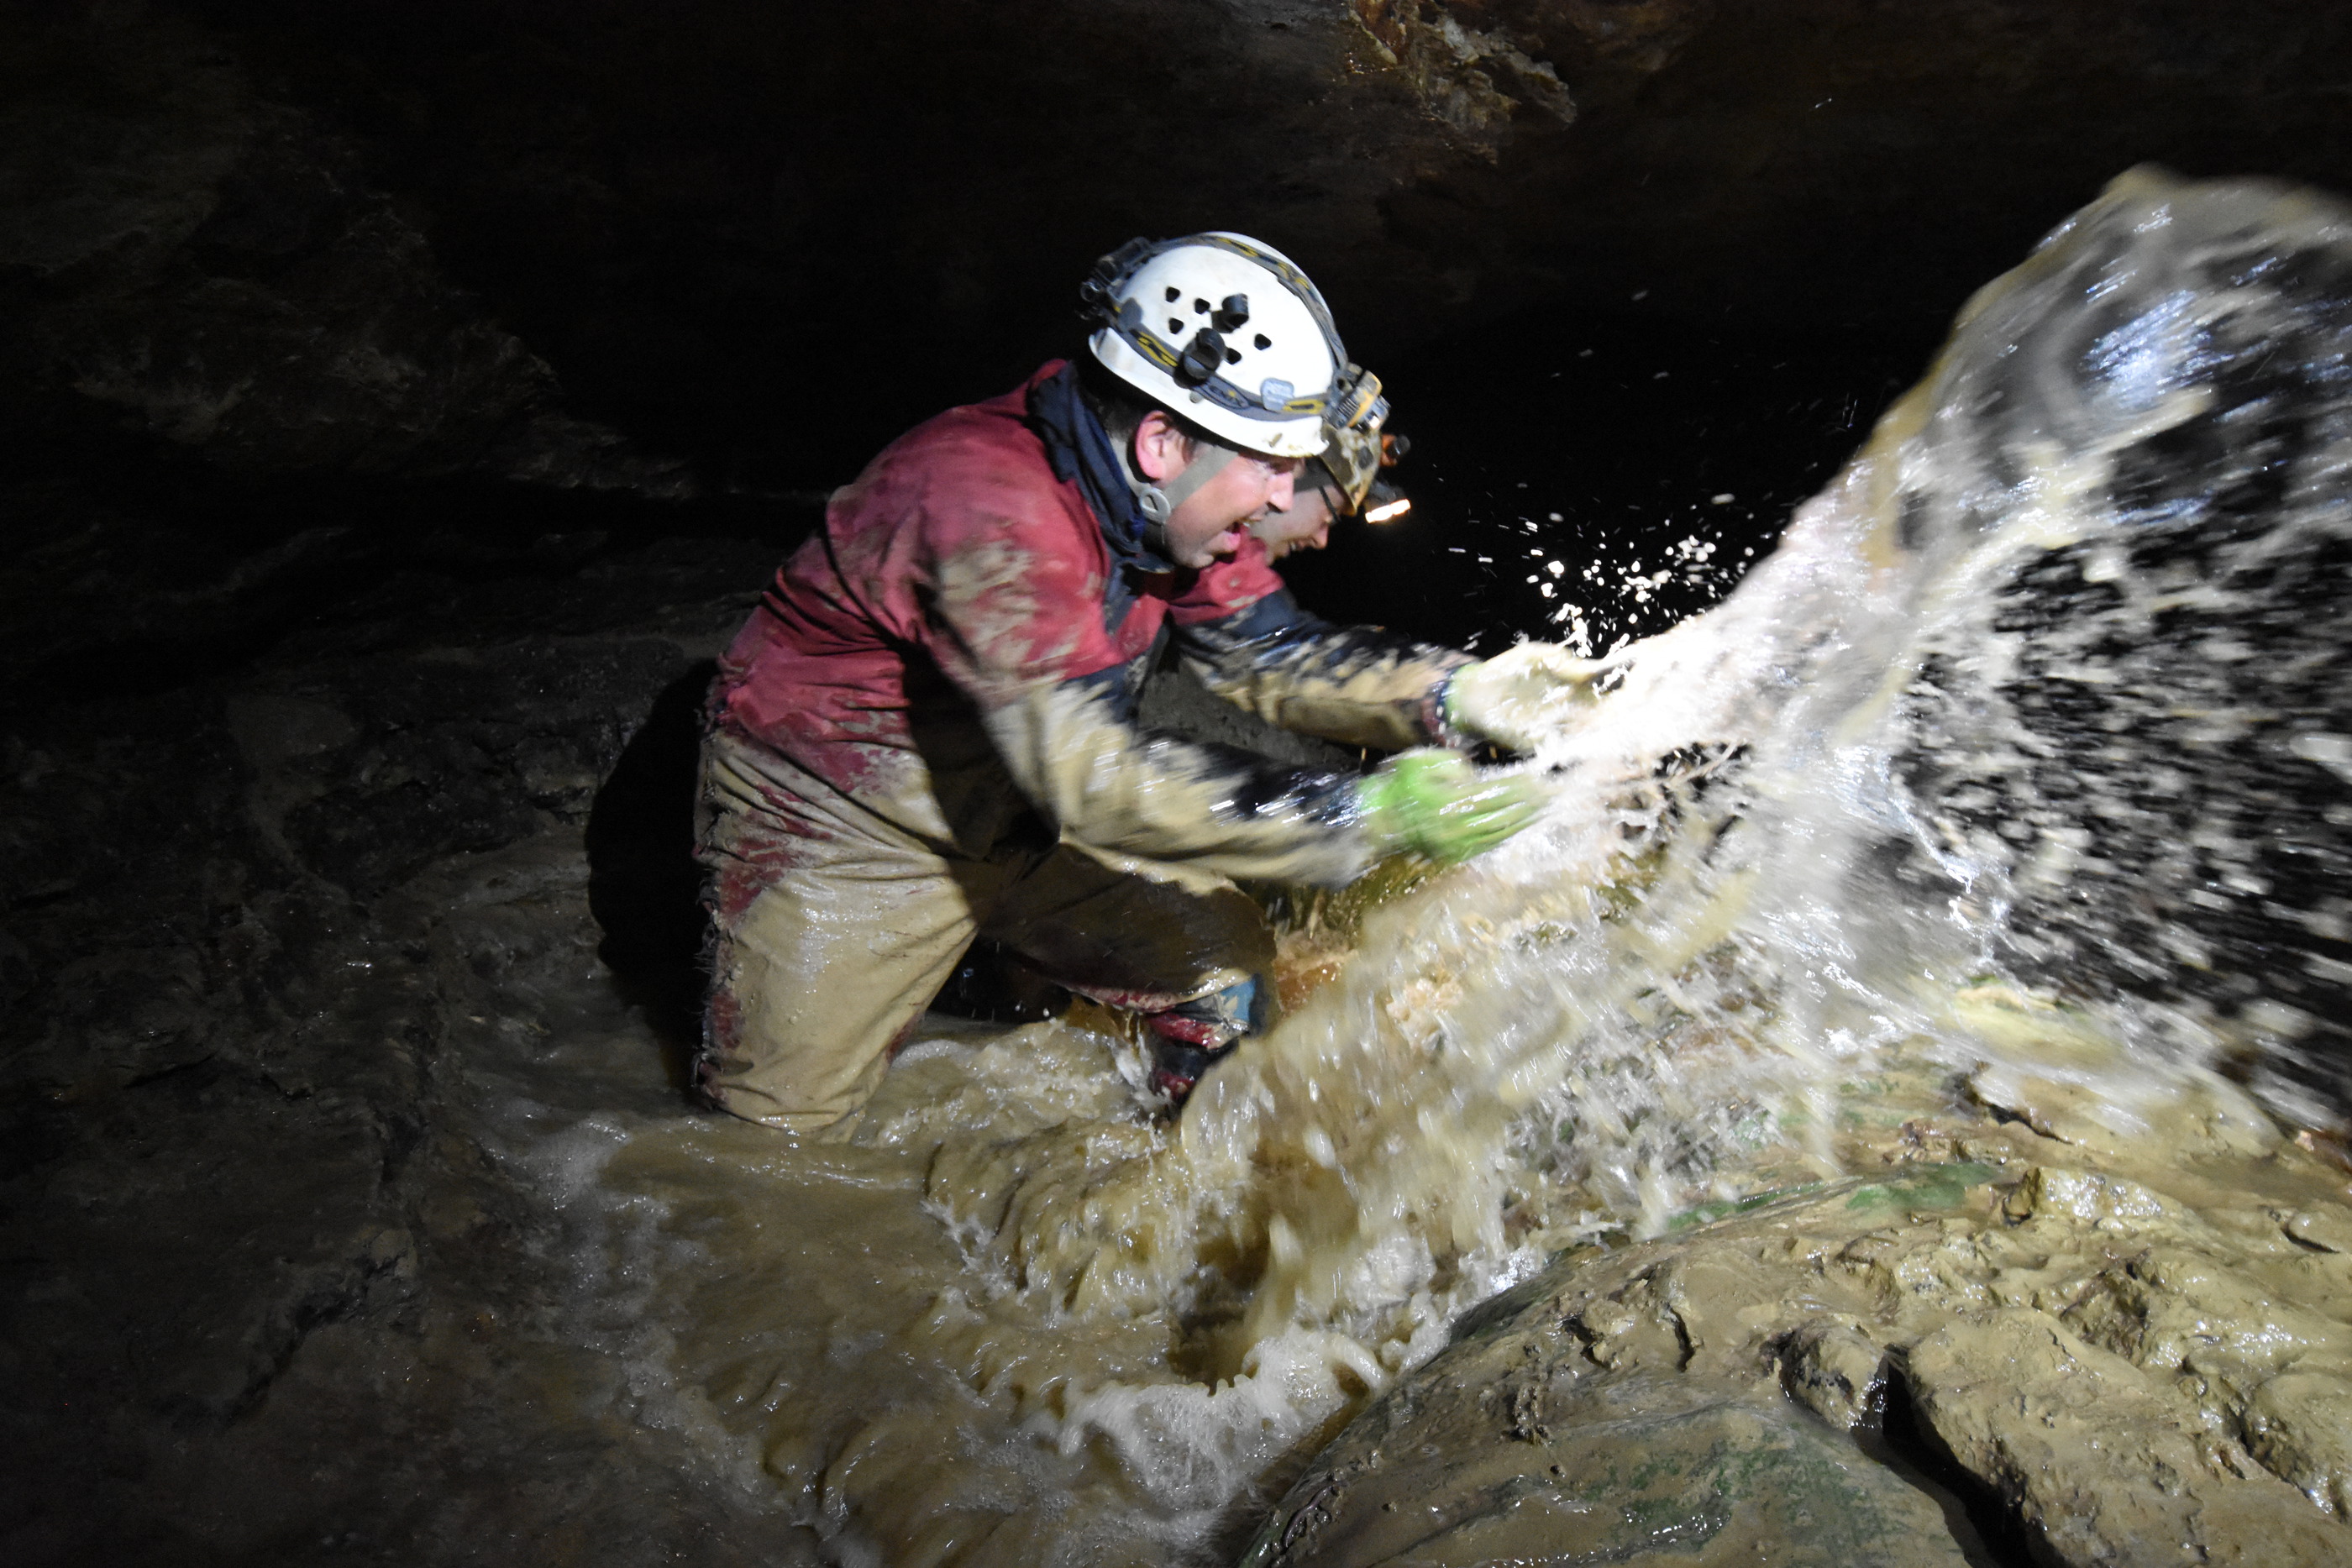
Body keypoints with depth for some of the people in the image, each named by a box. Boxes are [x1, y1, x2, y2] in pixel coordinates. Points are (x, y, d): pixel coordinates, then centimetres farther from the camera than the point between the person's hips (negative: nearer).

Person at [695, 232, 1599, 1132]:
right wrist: (1363, 814, -44)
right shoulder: (993, 508, -37)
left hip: (1020, 811, 7)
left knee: (1222, 964, -3)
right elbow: (1090, 772, -43)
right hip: (842, 825, -6)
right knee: (777, 1126, 2)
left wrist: (1448, 693, -18)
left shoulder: (1177, 498, -11)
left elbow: (1264, 651, -3)